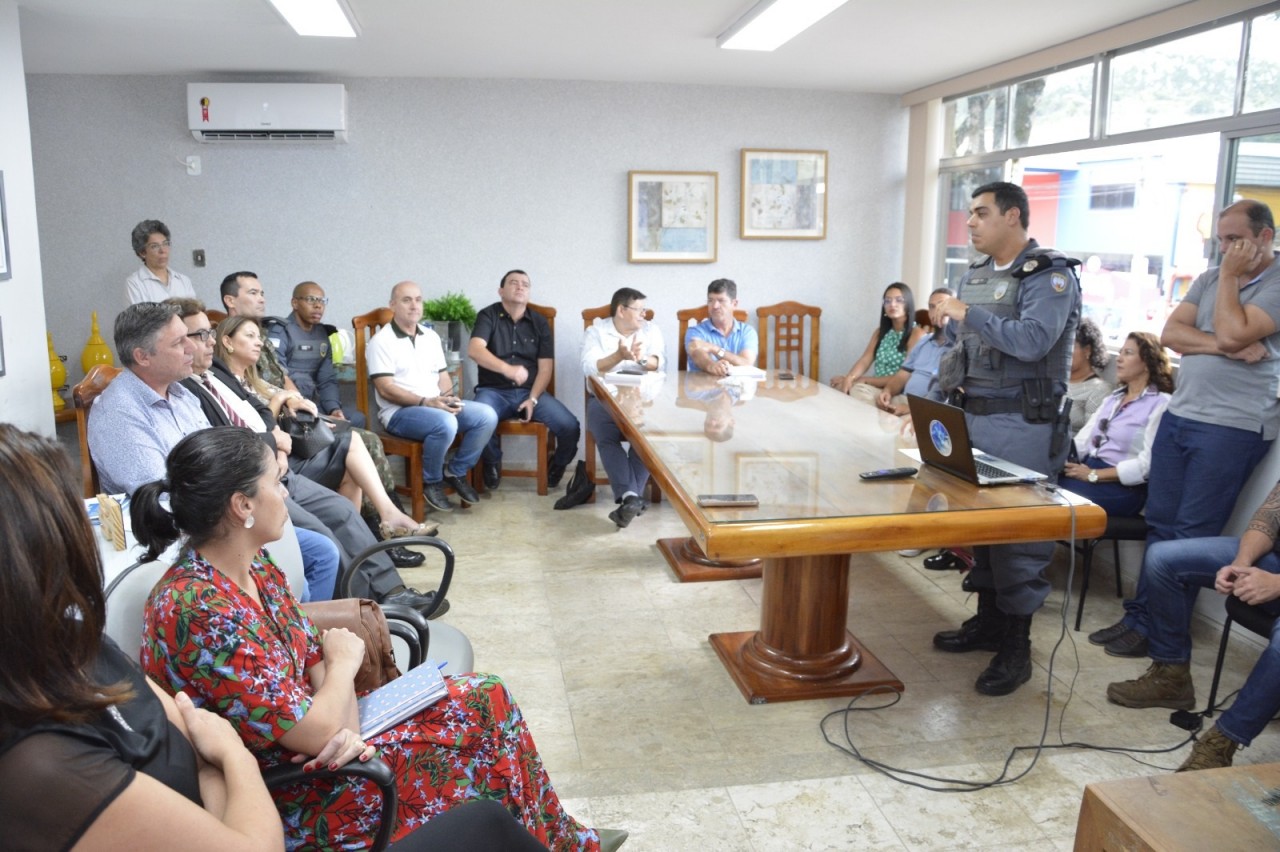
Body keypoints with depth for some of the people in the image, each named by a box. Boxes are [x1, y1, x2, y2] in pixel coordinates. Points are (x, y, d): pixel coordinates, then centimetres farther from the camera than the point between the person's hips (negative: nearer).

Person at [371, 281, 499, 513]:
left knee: (487, 415, -14)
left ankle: (456, 472, 1)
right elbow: (386, 389, -14)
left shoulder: (431, 337, 16)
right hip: (399, 412, -7)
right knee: (446, 423, -36)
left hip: (438, 406, 7)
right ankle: (431, 482, -10)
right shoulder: (381, 341, -6)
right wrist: (425, 402, -23)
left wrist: (448, 397, -7)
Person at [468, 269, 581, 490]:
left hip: (531, 391, 2)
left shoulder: (539, 322, 9)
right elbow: (474, 350, -19)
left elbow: (545, 367, 4)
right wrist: (507, 369, -35)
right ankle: (493, 463, -1)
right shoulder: (488, 316, 0)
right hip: (494, 391, -2)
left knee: (570, 427, -21)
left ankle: (557, 466, 15)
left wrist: (533, 399, -12)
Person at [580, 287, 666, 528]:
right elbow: (589, 368, -10)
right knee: (606, 436, -32)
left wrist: (642, 359, -23)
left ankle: (628, 496, -30)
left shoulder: (650, 330, 13)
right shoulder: (595, 331, 5)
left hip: (641, 398, 2)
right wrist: (619, 356, -22)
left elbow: (659, 364, -2)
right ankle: (631, 496, -39)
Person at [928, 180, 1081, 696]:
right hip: (972, 416, 8)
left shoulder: (1049, 276, -9)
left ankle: (1016, 647, 6)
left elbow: (1032, 341, -24)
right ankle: (987, 621, 27)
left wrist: (968, 314, -21)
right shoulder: (976, 275, 15)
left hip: (1022, 425, -8)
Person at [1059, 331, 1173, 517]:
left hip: (1123, 487, -6)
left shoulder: (1160, 404, -3)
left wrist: (1094, 475, -17)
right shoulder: (1112, 399, 21)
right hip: (1087, 470, 6)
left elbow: (1146, 464, -14)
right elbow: (1082, 442, 9)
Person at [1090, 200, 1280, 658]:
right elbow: (1170, 333, 3)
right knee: (1160, 524, 9)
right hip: (1178, 416, 7)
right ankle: (1140, 615, 16)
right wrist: (1222, 347, -13)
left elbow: (1231, 333, -19)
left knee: (1191, 535, 0)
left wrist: (1230, 276, -8)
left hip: (1232, 428, -6)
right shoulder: (1209, 278, 13)